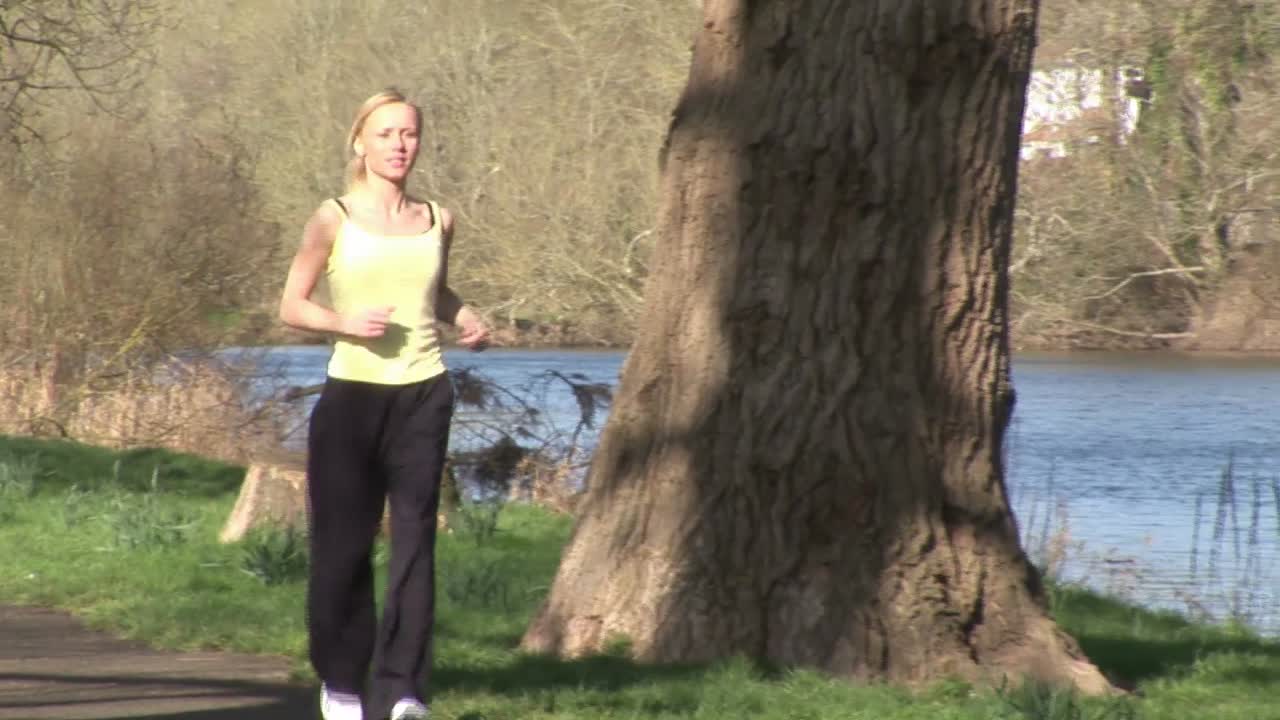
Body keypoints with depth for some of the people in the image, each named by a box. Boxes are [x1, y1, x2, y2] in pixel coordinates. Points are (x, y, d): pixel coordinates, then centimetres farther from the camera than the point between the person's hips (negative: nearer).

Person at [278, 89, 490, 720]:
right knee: (343, 543, 1)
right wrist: (345, 322, -16)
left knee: (415, 536, -7)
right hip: (352, 392, -2)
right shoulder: (334, 220, 1)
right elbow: (291, 306, 3)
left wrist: (468, 320, 7)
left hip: (423, 395, 2)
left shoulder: (436, 222, 11)